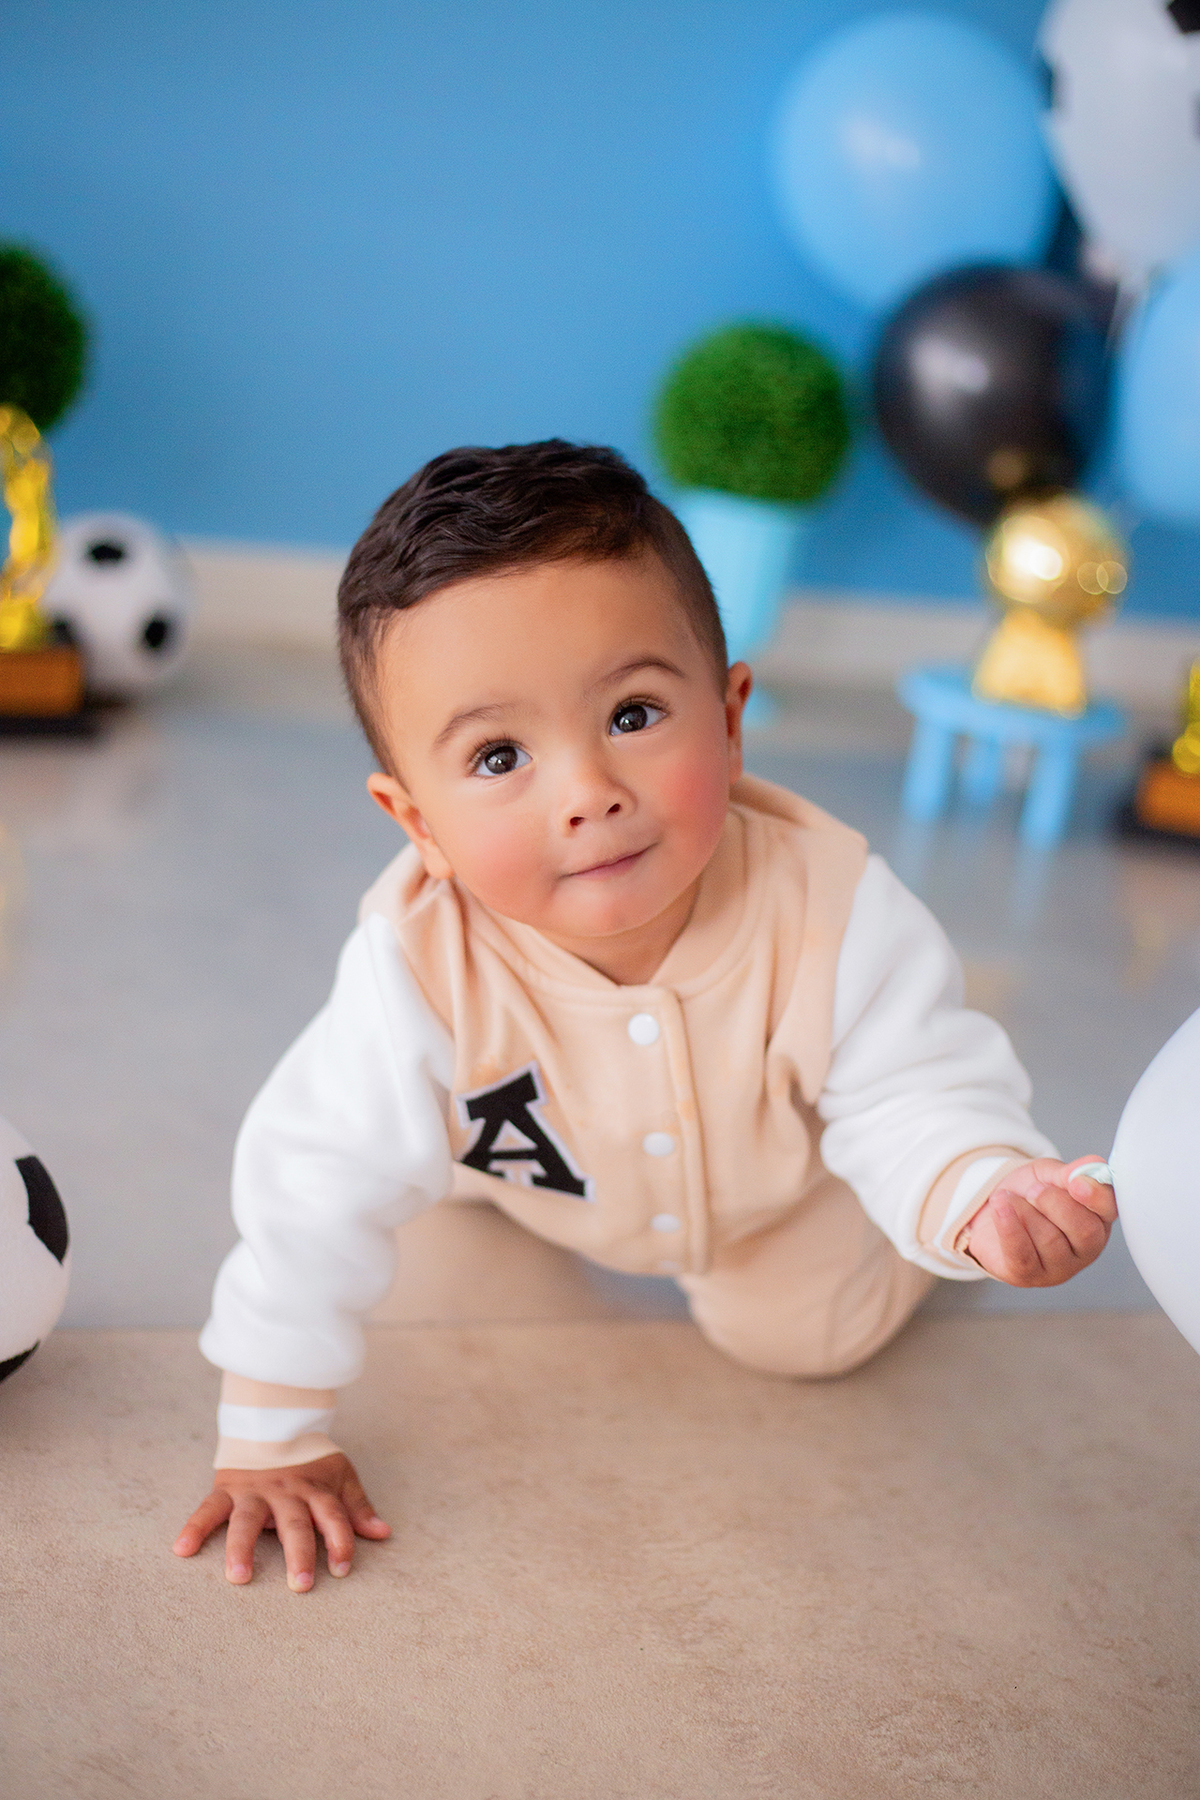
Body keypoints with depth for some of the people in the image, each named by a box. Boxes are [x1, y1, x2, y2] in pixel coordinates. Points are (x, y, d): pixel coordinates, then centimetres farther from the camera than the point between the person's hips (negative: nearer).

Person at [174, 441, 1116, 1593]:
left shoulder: (834, 914, -43)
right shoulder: (422, 967, -42)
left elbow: (918, 1096, -31)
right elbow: (320, 1188, -31)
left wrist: (975, 1193, -56)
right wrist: (272, 1438, -23)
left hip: (790, 1182, -1)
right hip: (560, 1178, 2)